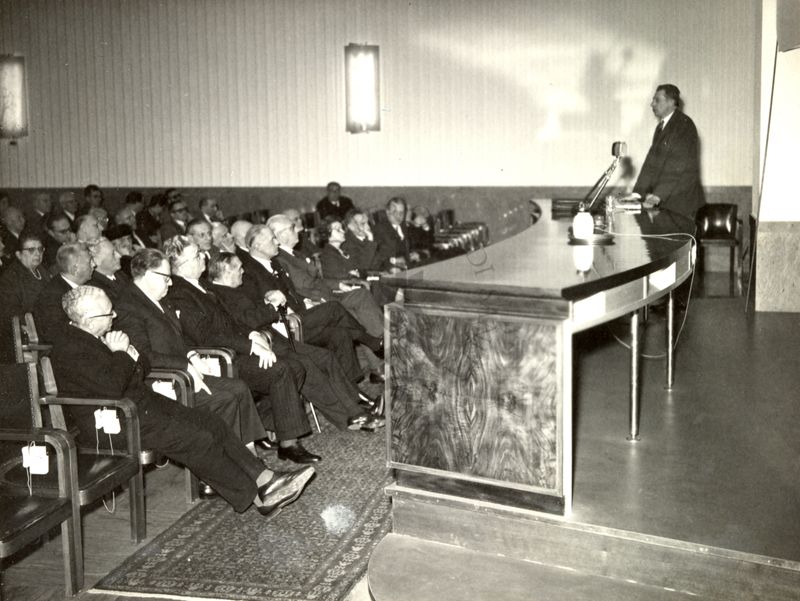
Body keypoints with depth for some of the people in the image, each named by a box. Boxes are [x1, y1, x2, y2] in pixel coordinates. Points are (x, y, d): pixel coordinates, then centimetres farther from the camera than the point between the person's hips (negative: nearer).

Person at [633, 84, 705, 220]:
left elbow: (679, 168, -17)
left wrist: (657, 195, -23)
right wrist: (638, 193, 2)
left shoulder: (684, 125, -9)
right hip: (664, 204, 7)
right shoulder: (661, 127, 18)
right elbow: (651, 162, 12)